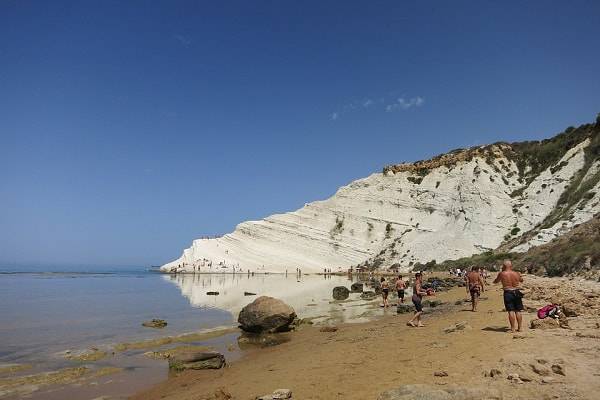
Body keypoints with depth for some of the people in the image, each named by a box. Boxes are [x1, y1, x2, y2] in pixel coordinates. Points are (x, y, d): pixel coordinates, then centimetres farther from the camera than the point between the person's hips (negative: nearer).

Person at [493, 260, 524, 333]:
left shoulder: (502, 274, -9)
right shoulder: (516, 273, 1)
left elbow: (495, 281, 7)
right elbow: (521, 280, 22)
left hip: (508, 293, -3)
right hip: (516, 292, 3)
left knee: (511, 311, -1)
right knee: (518, 311, 12)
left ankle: (512, 329, 0)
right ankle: (519, 328, 18)